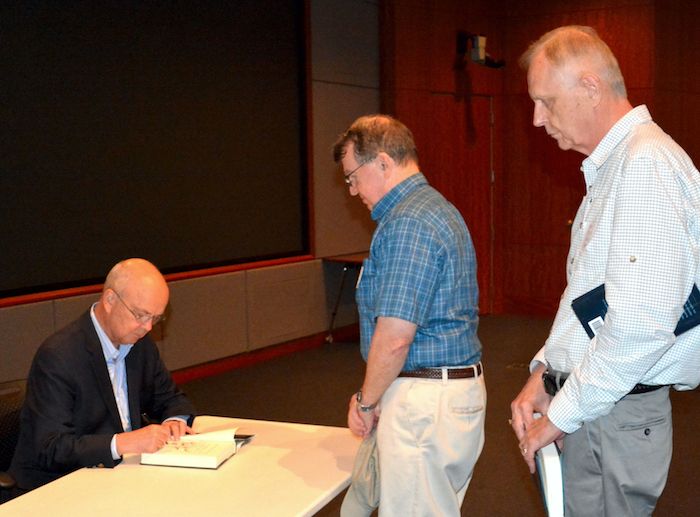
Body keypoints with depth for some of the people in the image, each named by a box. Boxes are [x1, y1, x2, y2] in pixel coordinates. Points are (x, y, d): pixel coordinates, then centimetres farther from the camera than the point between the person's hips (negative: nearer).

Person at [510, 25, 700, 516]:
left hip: (618, 415, -9)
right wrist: (544, 371, 9)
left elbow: (641, 326, -26)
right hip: (585, 403, 9)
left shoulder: (647, 166, -18)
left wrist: (559, 416, -17)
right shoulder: (607, 169, 15)